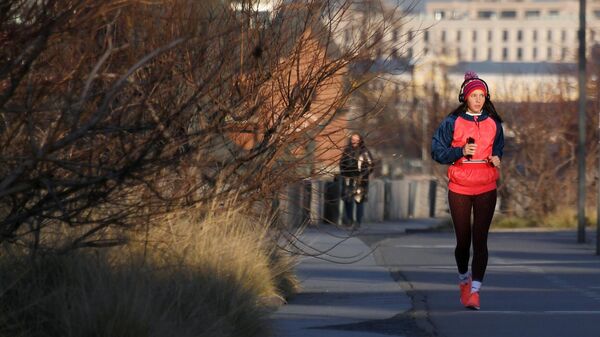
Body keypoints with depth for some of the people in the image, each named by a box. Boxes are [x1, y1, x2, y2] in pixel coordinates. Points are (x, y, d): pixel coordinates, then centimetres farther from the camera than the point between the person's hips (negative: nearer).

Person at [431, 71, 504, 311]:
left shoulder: (493, 124, 8)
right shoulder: (452, 122, 1)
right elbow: (437, 151, 0)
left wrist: (496, 159, 0)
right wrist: (461, 151, -15)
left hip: (486, 189, 1)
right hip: (459, 188, -1)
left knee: (480, 239, -9)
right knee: (463, 239, 6)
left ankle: (475, 290, -11)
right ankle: (464, 279, 33)